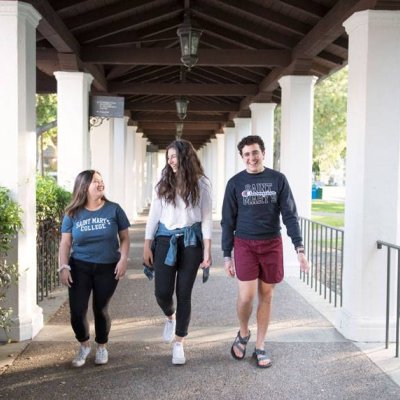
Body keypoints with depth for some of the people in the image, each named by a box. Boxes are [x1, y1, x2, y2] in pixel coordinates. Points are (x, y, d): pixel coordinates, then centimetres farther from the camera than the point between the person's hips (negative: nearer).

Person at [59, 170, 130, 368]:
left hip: (107, 268, -1)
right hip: (80, 267, 1)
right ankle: (84, 345, 26)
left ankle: (101, 347, 31)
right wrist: (64, 267, -8)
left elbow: (124, 238, 2)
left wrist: (123, 259, -11)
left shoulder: (113, 209, -2)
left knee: (100, 310, 6)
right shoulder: (73, 213, 0)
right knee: (77, 311, -3)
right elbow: (65, 243, 2)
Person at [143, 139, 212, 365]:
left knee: (184, 293, 1)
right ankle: (170, 318, 34)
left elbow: (207, 218, -1)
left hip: (190, 241, -2)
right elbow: (154, 215, 7)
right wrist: (147, 246, 3)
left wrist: (207, 250, -7)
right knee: (162, 292, -2)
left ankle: (179, 344, 15)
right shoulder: (164, 183, 6)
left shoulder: (201, 183, 0)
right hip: (165, 240, 2)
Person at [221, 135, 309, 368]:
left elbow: (290, 215, 0)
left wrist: (300, 248, -8)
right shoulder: (235, 183, 1)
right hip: (245, 244, -1)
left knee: (266, 296, 8)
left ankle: (260, 347, 21)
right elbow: (228, 221, 4)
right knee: (246, 296, -9)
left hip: (272, 245, 1)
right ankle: (243, 333, 21)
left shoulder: (278, 180, 2)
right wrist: (227, 255, 1)